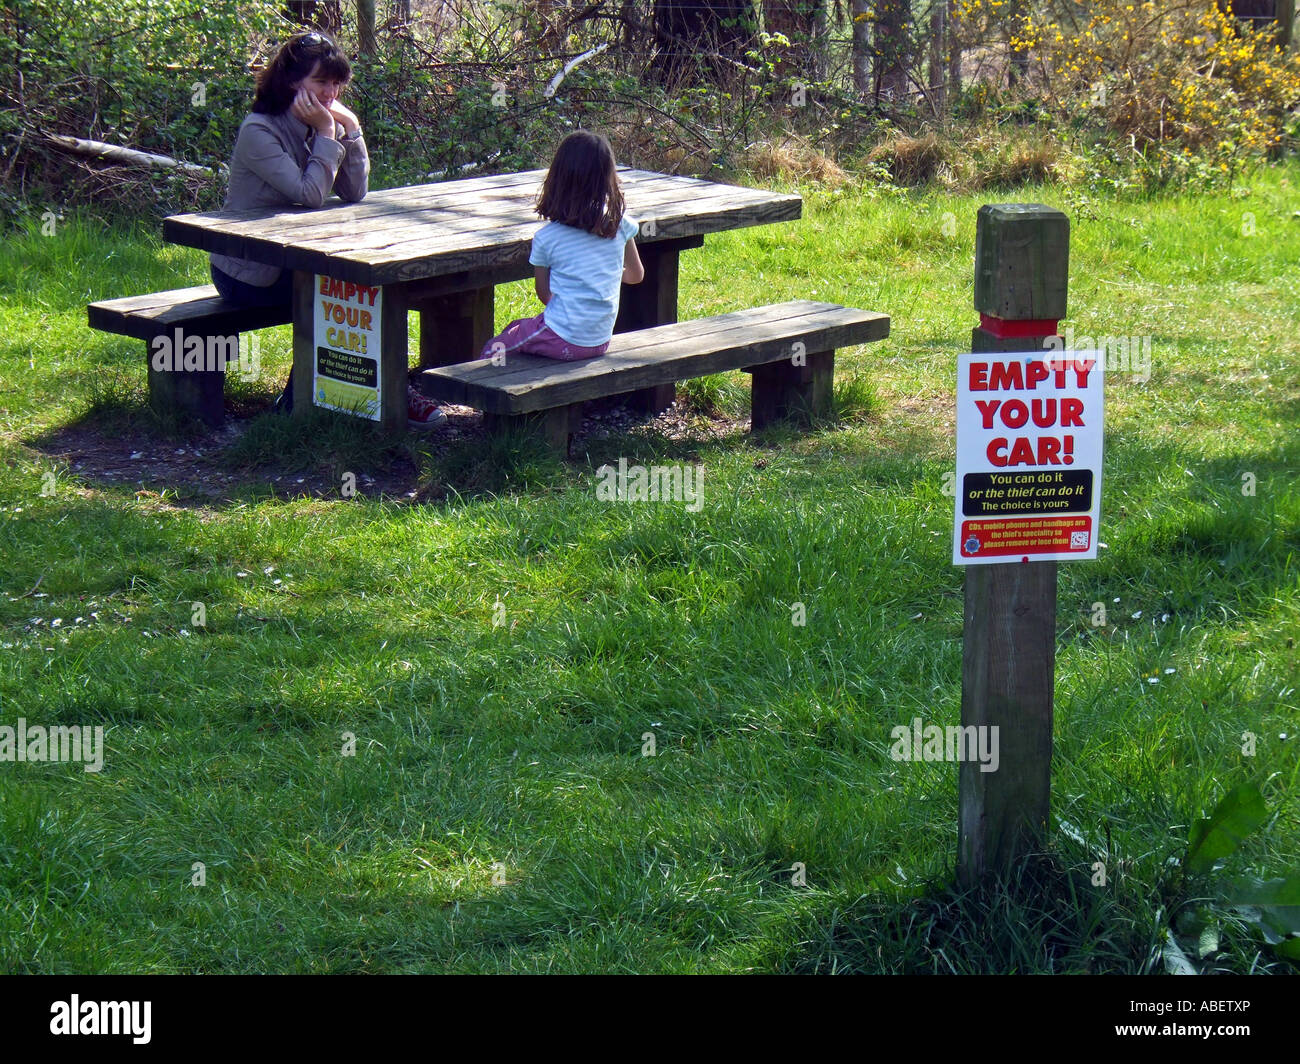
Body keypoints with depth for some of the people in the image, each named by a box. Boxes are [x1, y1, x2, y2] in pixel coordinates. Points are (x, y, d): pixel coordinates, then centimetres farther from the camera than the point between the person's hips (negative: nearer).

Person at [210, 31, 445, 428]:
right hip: (247, 272, -8)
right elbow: (310, 195, -27)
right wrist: (326, 134, -21)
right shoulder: (259, 131, -18)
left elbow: (355, 193, -3)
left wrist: (350, 127, -10)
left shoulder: (319, 127, 6)